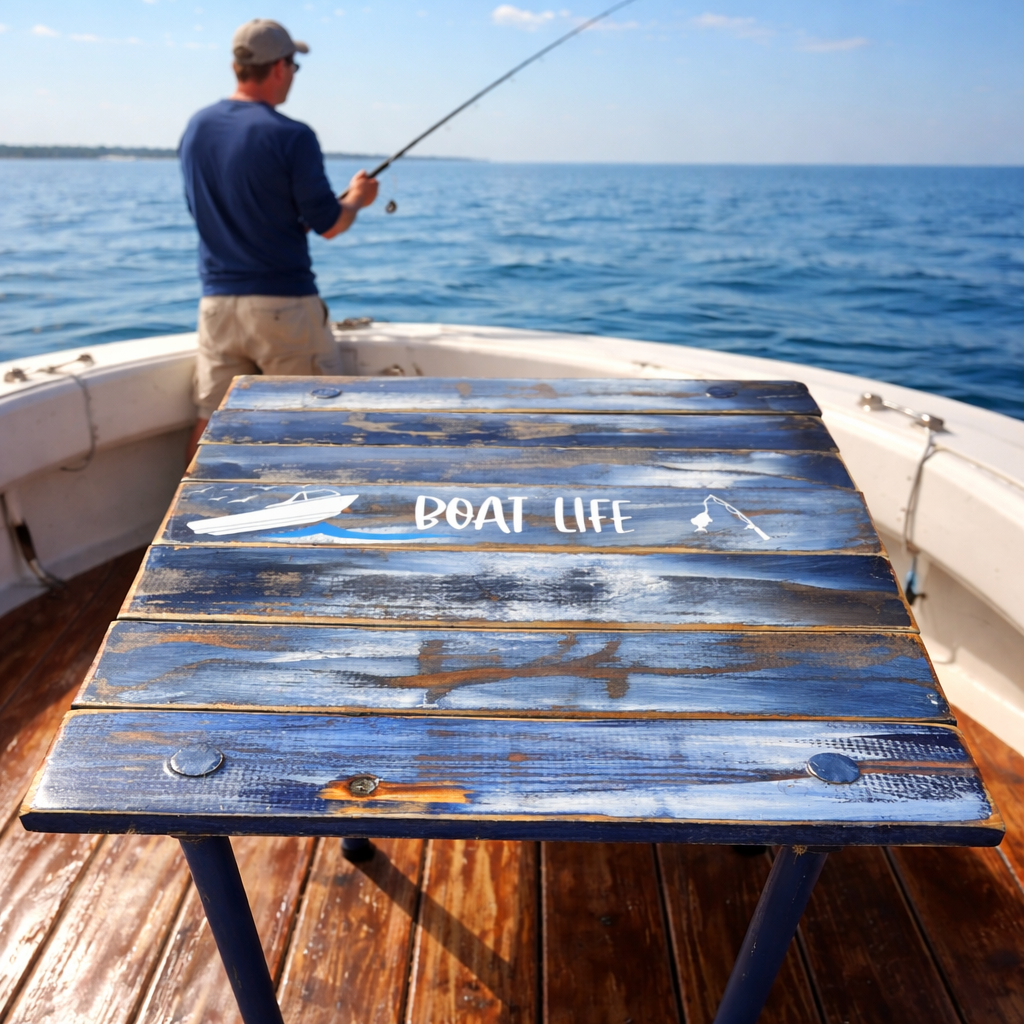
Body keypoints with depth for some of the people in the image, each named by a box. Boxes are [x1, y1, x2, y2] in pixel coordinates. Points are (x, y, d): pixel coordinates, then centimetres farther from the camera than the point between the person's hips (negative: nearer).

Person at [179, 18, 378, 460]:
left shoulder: (196, 128, 8)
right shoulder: (291, 136, -12)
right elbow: (328, 224, -9)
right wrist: (356, 198, 12)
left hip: (216, 302, 6)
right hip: (284, 303, -5)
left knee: (212, 421, 10)